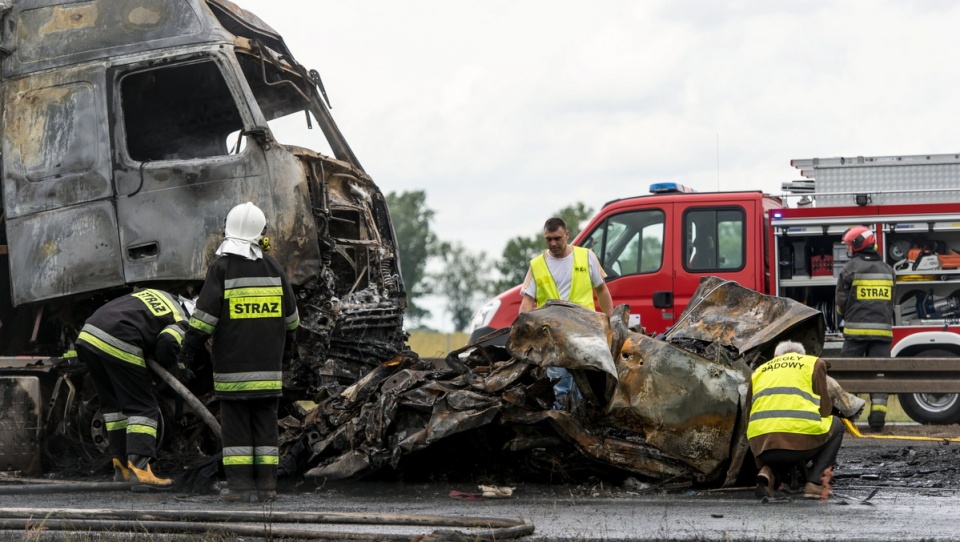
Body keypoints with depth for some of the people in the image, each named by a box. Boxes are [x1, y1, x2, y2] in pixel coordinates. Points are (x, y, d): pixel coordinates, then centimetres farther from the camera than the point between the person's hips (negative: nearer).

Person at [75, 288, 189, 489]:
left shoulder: (151, 293, 31)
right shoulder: (180, 322, 8)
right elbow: (167, 343, -10)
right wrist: (166, 364, 11)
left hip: (88, 334, 8)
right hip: (118, 345, -8)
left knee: (113, 404, 19)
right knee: (143, 409, 0)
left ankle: (121, 467, 21)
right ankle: (139, 467, -14)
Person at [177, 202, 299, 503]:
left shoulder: (222, 269, -7)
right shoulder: (273, 268, 7)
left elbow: (205, 315, -11)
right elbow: (290, 315, 16)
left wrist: (187, 351, -4)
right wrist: (287, 347, 32)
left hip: (233, 366, -4)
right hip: (268, 365, 4)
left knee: (236, 424, -1)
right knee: (265, 422, 7)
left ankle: (240, 485, -3)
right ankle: (266, 486, 6)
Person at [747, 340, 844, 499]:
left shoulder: (758, 372, 28)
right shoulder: (814, 363, 18)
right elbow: (825, 408, 12)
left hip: (759, 443, 4)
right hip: (800, 438, -4)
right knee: (836, 426, 29)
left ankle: (769, 473, 3)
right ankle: (814, 483, 12)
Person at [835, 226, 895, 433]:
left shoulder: (850, 268, -4)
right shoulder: (887, 269, 12)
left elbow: (841, 301, -1)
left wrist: (845, 316, 19)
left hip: (856, 330, -3)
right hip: (882, 329, 3)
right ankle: (878, 413, -8)